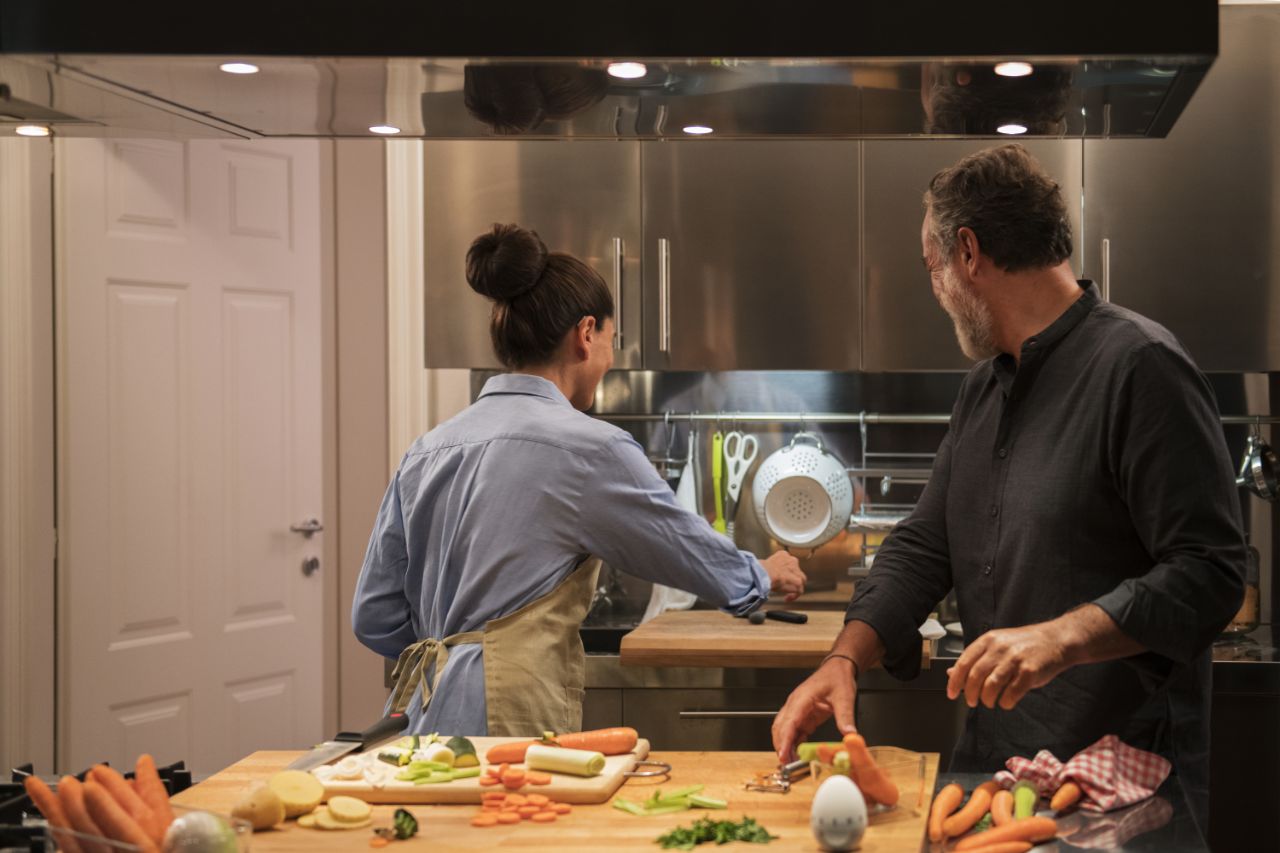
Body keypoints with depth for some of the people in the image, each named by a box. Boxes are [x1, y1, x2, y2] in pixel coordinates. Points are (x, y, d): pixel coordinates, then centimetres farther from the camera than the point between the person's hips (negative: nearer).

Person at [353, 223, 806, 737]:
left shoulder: (426, 452, 11)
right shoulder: (587, 447, -8)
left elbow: (375, 619, 14)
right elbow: (695, 554, 5)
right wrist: (764, 577, 25)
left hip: (419, 716, 8)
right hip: (508, 719, -8)